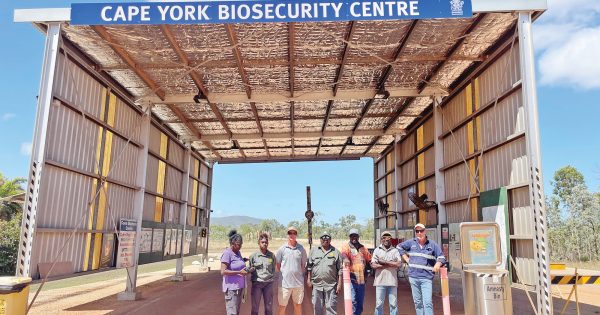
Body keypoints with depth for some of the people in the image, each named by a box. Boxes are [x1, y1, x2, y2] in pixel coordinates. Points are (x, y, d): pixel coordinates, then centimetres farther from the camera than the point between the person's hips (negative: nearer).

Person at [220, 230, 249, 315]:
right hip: (231, 288, -9)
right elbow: (223, 271, -20)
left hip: (239, 287, 9)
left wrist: (246, 270, 5)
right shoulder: (227, 253, -14)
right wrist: (239, 272, -23)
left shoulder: (238, 252, 11)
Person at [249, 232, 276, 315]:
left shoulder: (272, 255, 4)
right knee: (255, 307, 4)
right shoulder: (253, 256, -2)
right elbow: (250, 269, 6)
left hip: (268, 283, 2)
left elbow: (273, 268, 12)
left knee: (269, 307, 10)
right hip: (257, 283, -2)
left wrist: (272, 278, 5)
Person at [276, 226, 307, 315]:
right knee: (282, 306, 5)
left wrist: (299, 275, 4)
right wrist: (283, 274, 2)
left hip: (298, 282, 2)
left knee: (298, 305, 13)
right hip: (285, 282, -1)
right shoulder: (282, 249, -3)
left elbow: (303, 265, 9)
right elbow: (278, 265, 4)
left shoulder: (301, 249, 1)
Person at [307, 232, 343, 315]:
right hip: (317, 284, 2)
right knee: (317, 307, 8)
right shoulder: (314, 251, 10)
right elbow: (309, 266, 12)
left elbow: (340, 269, 3)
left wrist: (339, 284, -2)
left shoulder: (336, 252, 5)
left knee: (331, 307, -1)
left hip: (331, 285, -2)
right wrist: (309, 279, 6)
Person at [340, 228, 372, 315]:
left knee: (360, 303, 12)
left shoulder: (363, 248, 16)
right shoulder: (346, 246, -2)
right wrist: (345, 258, -45)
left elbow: (370, 259, 20)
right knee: (352, 302, -11)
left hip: (361, 279, 6)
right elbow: (344, 253, -24)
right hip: (351, 278, -5)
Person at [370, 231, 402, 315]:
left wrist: (384, 262, -9)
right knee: (379, 304, 3)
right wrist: (391, 264, -6)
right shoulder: (377, 250, 6)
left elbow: (399, 264, -6)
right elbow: (373, 265, -6)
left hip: (392, 281, 1)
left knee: (393, 304, 6)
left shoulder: (395, 251, 8)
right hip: (380, 281, -1)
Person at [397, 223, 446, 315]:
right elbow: (399, 247, 21)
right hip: (413, 277, 3)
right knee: (418, 302, 11)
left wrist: (438, 264, -15)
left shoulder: (432, 244, 3)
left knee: (428, 303, -11)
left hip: (426, 278, -2)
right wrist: (406, 259, 10)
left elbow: (441, 257, 7)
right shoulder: (411, 242, 7)